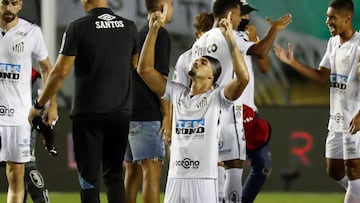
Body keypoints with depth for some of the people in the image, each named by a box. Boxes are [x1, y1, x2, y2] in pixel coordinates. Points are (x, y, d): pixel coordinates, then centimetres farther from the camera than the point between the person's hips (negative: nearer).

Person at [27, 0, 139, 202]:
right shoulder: (129, 27, 3)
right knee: (114, 175, 15)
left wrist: (38, 105, -1)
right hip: (121, 112, 4)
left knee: (89, 177, 2)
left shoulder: (78, 28, -10)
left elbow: (61, 72, -10)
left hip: (88, 112, -4)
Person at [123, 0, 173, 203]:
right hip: (148, 115, -9)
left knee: (132, 172, 10)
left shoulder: (139, 34, 18)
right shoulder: (160, 34, -8)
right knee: (152, 171, -12)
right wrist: (168, 115, -13)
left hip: (128, 112, 9)